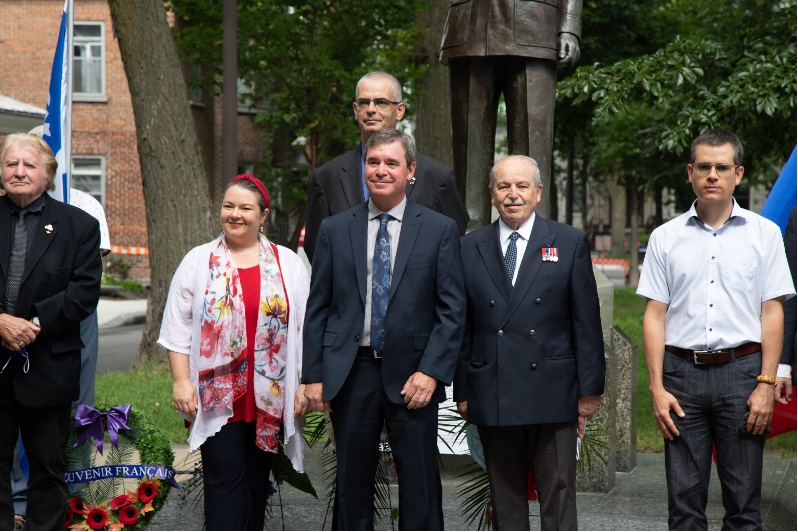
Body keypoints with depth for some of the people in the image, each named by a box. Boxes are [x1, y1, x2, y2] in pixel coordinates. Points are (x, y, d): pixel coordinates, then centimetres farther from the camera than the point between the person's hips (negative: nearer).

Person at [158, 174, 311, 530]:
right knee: (225, 480, -7)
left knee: (256, 481, 10)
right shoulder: (198, 261, 5)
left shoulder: (288, 264, 8)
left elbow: (305, 329, 7)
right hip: (217, 395, -2)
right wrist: (181, 381, -6)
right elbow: (178, 327, 2)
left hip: (270, 397, 2)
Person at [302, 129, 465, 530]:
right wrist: (313, 375, 1)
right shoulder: (334, 229, 8)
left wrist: (431, 372, -11)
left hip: (412, 376, -2)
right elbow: (317, 308, 8)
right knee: (352, 484, 10)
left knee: (420, 487, 2)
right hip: (350, 373, 2)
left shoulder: (439, 230, 2)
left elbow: (452, 310, -1)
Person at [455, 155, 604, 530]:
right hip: (492, 397, 2)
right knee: (505, 500, 9)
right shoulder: (470, 247, 8)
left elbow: (587, 322, 1)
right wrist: (462, 391, 5)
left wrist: (590, 389, -3)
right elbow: (462, 326, 8)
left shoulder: (570, 243, 3)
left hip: (552, 395, -2)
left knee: (558, 498, 2)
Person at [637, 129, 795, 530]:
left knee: (744, 498, 3)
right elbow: (654, 315, 5)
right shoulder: (665, 238, 8)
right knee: (684, 497, 3)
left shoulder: (764, 233, 6)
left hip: (741, 369, -1)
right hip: (683, 372, 1)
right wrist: (657, 387, -3)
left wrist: (766, 384, -6)